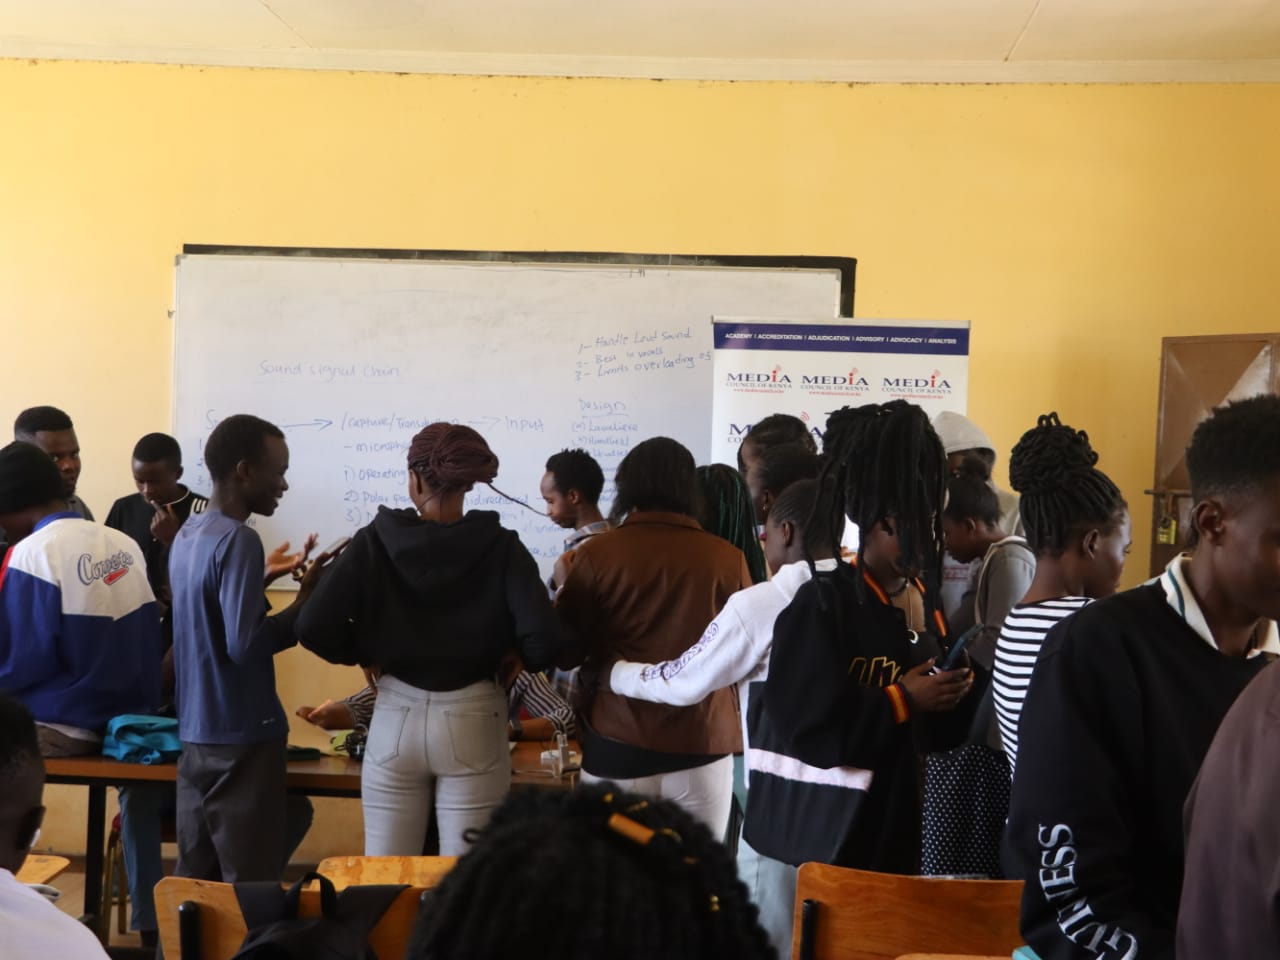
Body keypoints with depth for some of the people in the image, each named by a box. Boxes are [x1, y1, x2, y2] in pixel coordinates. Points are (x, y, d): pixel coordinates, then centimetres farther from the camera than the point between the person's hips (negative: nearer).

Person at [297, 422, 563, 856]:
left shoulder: (375, 541, -6)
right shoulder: (500, 547, -8)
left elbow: (314, 629, -12)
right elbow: (544, 642, -18)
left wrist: (366, 653, 6)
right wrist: (503, 655, 3)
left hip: (396, 720, 1)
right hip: (472, 724, -1)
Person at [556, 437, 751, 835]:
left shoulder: (597, 553, -5)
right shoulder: (727, 558, -3)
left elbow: (565, 652, 3)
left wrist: (564, 588, 19)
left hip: (617, 746, -1)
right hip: (702, 747, 1)